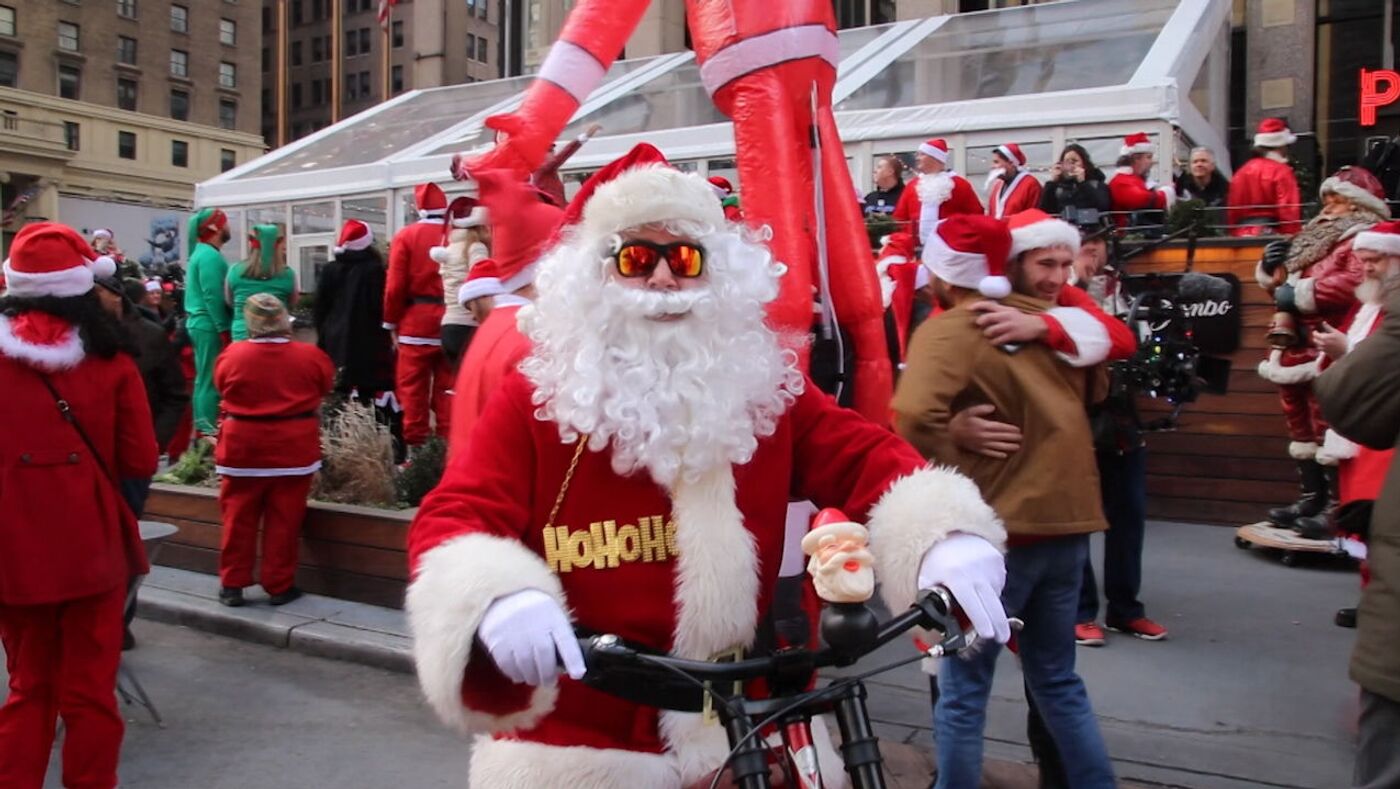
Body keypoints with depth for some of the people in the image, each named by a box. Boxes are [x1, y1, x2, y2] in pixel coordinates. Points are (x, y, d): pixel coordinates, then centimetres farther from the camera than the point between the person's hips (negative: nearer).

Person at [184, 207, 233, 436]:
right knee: (211, 380, -7)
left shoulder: (201, 252, 18)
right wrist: (223, 329, -19)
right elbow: (212, 296, -20)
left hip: (200, 323, 10)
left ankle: (202, 428, 18)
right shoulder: (210, 256, -14)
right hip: (210, 325, -10)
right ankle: (207, 430, -5)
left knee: (204, 379, 13)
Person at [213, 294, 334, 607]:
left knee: (239, 518, 11)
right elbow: (325, 387, 10)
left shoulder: (232, 355, -6)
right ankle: (279, 586, 12)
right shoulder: (311, 356, -7)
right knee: (283, 521, 6)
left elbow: (223, 388, 11)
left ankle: (232, 584, 17)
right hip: (294, 448, 0)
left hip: (243, 446, 1)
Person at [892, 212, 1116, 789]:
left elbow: (916, 414, -28)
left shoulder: (949, 328, -11)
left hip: (998, 528, -7)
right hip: (1067, 522, 7)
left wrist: (959, 478, -15)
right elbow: (1095, 392, 23)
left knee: (964, 689, 7)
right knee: (1057, 677, 22)